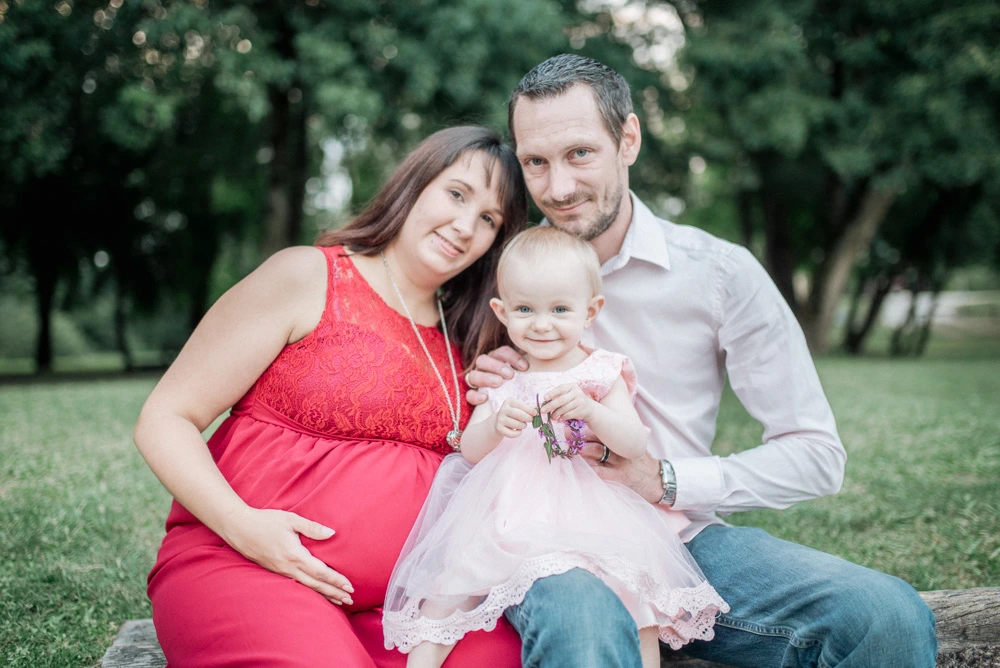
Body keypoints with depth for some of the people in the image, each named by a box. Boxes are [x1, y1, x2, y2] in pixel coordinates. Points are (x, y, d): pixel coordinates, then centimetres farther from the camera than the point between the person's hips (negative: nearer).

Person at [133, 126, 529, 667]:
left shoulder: (462, 340, 15)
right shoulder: (308, 277, -2)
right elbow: (164, 420, -5)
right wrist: (243, 525, -19)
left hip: (393, 599, 5)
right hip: (241, 564, -4)